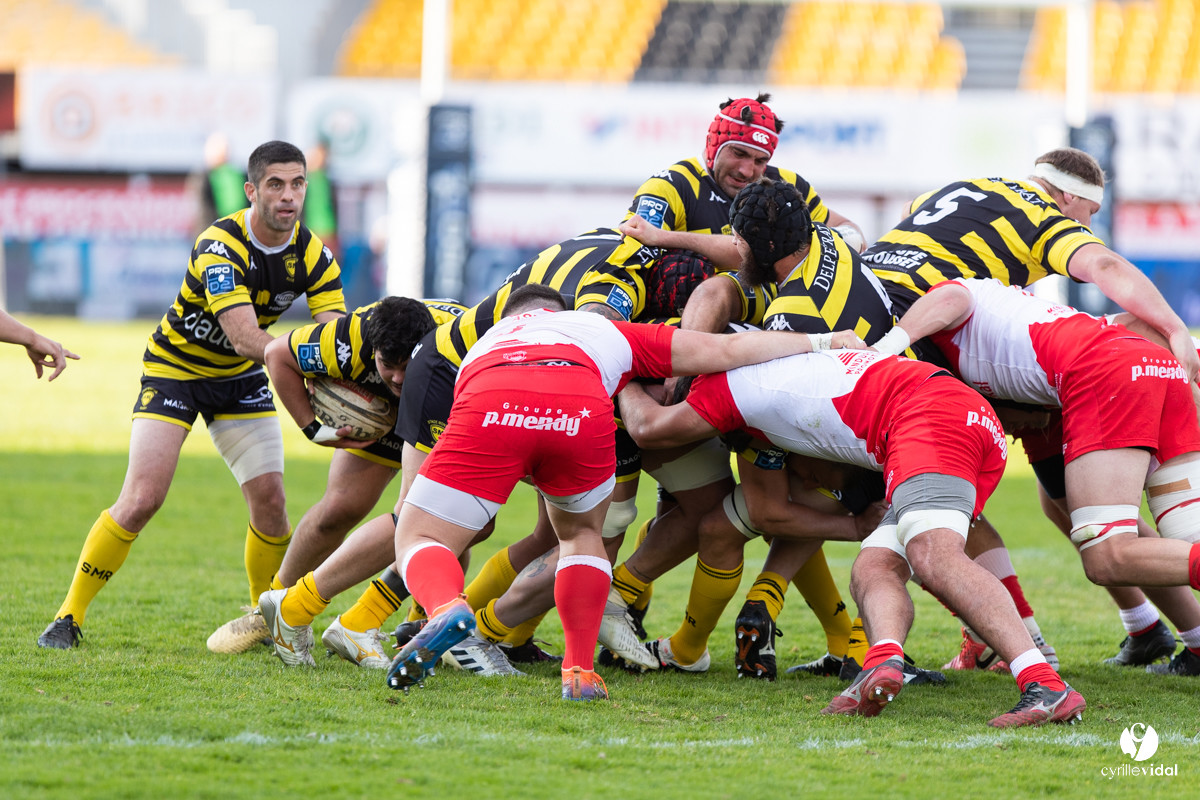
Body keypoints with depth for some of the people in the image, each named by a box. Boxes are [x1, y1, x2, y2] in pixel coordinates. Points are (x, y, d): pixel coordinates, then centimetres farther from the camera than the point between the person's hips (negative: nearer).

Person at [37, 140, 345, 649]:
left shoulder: (313, 255, -12)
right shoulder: (220, 247, -30)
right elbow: (246, 338, -39)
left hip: (240, 379, 5)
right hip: (174, 366, -5)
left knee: (269, 500, -6)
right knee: (142, 499, -15)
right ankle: (70, 616, -4)